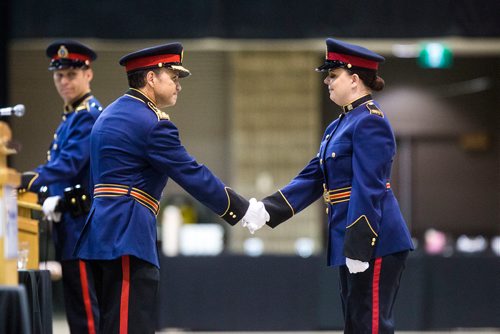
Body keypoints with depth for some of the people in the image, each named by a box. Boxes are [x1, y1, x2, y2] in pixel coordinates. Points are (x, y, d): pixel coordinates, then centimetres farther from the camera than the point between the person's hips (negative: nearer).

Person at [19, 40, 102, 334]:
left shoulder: (90, 116, -13)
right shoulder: (71, 115, 19)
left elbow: (70, 163, -24)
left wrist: (28, 181, -34)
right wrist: (54, 197, 5)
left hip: (81, 225, -10)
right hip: (70, 224, 10)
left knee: (83, 307, -9)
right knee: (78, 306, 12)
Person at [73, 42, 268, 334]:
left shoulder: (112, 114, 18)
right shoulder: (153, 123, -13)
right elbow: (192, 175, -11)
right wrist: (242, 209, -1)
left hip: (104, 232, 11)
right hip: (127, 237, -11)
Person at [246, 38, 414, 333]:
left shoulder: (370, 121, -13)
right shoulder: (340, 126, 17)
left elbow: (368, 188, -19)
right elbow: (313, 178, 16)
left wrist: (359, 247, -22)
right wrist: (267, 211, 6)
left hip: (376, 242, -10)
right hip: (352, 241, 10)